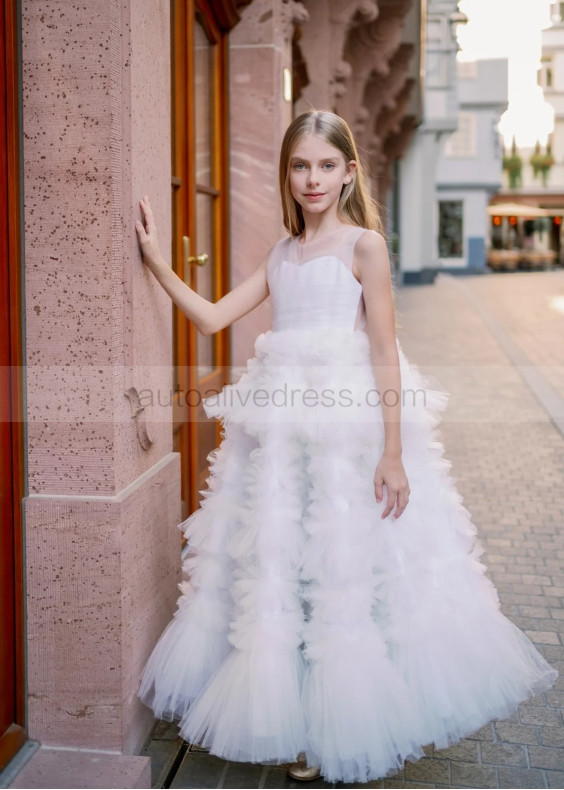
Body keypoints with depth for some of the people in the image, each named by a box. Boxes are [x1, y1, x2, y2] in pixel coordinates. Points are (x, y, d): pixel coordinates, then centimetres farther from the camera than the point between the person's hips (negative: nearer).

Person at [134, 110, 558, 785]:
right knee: (275, 566, 7)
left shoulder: (363, 243, -2)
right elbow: (211, 317, 12)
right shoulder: (280, 256, 15)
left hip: (350, 426, -5)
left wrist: (393, 452, -13)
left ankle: (351, 729, 19)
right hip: (280, 427, 6)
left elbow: (385, 354, -7)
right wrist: (154, 259, 8)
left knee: (347, 567, 1)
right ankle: (298, 727, 24)